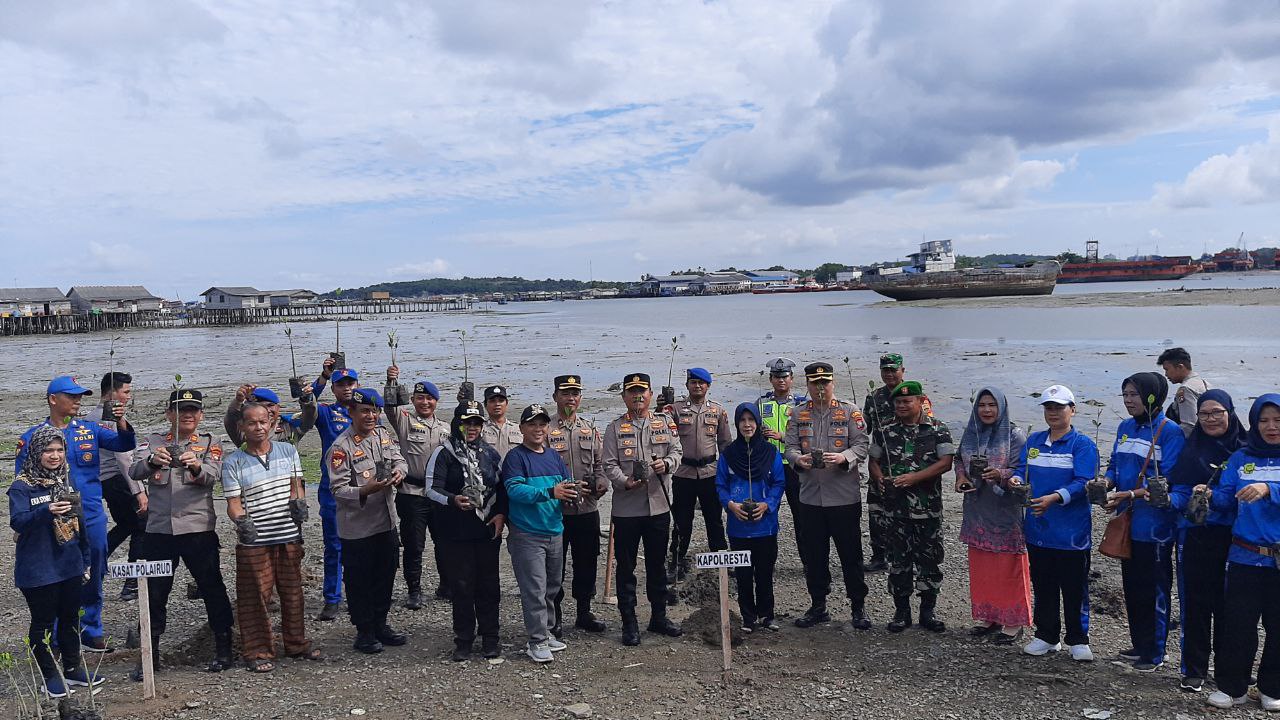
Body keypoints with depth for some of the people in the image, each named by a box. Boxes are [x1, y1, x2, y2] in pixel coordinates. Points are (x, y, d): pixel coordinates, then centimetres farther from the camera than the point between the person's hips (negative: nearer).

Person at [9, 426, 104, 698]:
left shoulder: (67, 480, 7)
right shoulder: (22, 486, -10)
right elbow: (17, 522, -21)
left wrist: (85, 559, 17)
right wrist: (47, 511, -39)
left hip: (70, 565, 6)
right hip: (38, 570, -5)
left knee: (70, 617, 15)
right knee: (43, 622, 6)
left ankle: (73, 668, 28)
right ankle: (49, 676, 19)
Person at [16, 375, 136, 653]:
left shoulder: (90, 429, 5)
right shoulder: (32, 437, -2)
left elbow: (124, 444, -5)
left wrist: (121, 422, -24)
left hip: (92, 518, 3)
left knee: (93, 579, 12)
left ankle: (91, 632, 27)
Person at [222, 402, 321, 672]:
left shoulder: (288, 451, 6)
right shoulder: (233, 462, -2)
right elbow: (233, 502, -5)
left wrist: (299, 502, -8)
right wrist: (242, 521, -24)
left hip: (289, 536, 3)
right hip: (254, 541, -3)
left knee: (293, 592, 13)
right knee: (256, 597, 2)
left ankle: (296, 643, 28)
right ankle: (259, 652, 16)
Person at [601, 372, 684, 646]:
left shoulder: (665, 422, 7)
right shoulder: (615, 428, 0)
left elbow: (677, 451, 8)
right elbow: (609, 465, -4)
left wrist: (666, 463, -14)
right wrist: (625, 482, -22)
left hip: (659, 505, 2)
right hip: (626, 509, -2)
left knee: (657, 564, 14)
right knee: (626, 567, 5)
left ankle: (659, 616, 27)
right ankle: (629, 622, 15)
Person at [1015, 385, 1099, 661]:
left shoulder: (1083, 444, -7)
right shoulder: (1034, 441, 10)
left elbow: (1083, 482, -16)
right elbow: (1023, 469, 12)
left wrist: (1054, 498, -29)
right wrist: (1016, 479, -12)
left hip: (1071, 531, -5)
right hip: (1037, 528, 5)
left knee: (1074, 587, 5)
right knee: (1042, 585, 14)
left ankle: (1078, 640, 19)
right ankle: (1047, 636, 26)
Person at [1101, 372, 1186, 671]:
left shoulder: (1169, 431, -13)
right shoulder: (1125, 427, 8)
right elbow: (1115, 465, 13)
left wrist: (1129, 495, -24)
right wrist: (1105, 482, -8)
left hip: (1154, 523, -7)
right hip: (1128, 521, 7)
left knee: (1154, 588, 4)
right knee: (1131, 584, 15)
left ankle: (1155, 653, 17)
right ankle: (1139, 644, 30)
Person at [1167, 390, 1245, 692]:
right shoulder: (1191, 450, 8)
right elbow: (1180, 492, 4)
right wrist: (1167, 498, -17)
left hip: (1231, 537, -1)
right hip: (1195, 535, 1)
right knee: (1195, 602, 3)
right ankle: (1194, 670, 14)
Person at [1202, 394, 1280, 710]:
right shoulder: (1240, 459, 7)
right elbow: (1227, 499, 2)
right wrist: (1210, 495, -18)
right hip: (1245, 557, 1)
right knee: (1237, 625, 2)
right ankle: (1232, 687, 14)